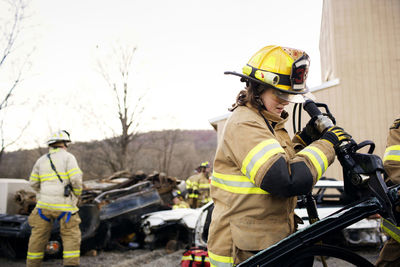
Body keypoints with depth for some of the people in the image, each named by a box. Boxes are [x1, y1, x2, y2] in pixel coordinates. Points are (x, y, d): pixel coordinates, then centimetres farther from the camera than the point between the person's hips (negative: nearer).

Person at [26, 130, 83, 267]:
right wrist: (77, 195, 4)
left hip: (44, 204, 4)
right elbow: (76, 179, -13)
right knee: (71, 237, 5)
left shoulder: (41, 160, 12)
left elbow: (33, 183, 16)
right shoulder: (68, 157, -2)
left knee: (38, 236, 14)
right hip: (64, 205, -4)